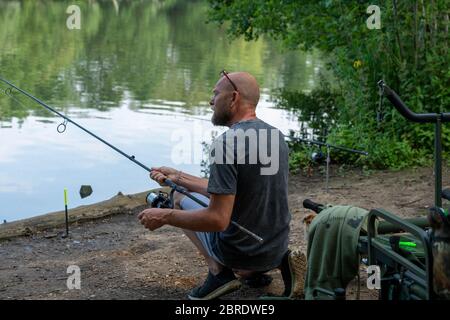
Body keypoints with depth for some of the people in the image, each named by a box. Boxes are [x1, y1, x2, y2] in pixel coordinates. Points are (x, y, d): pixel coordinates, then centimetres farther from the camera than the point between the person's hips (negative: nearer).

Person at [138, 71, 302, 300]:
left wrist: (164, 217, -13)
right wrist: (179, 177, 16)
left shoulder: (227, 143, -22)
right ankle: (253, 271, 14)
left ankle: (218, 272, 5)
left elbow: (218, 220, -25)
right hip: (277, 246, 7)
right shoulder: (275, 135, 3)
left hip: (241, 253, -7)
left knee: (180, 198, 16)